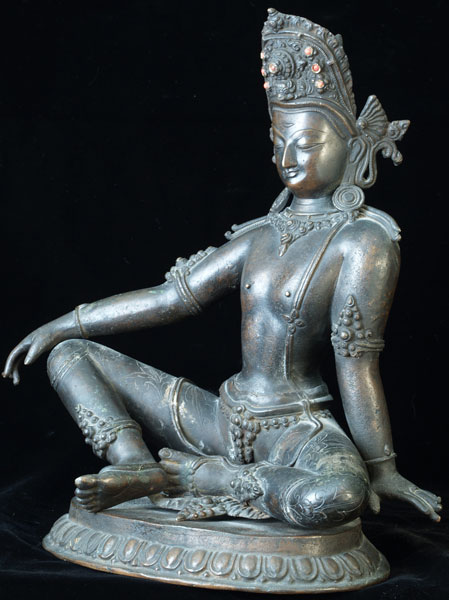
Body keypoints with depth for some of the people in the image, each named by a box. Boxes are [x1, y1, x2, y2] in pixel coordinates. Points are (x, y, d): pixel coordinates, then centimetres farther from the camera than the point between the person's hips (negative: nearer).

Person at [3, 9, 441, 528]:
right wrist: (61, 325, 8)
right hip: (224, 419, 6)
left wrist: (380, 468, -12)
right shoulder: (261, 235, 10)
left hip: (297, 429, -6)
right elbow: (170, 298, 9)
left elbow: (357, 364, -13)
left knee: (338, 495, -41)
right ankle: (135, 463, -21)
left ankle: (182, 473, -21)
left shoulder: (365, 240, -9)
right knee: (70, 355, 4)